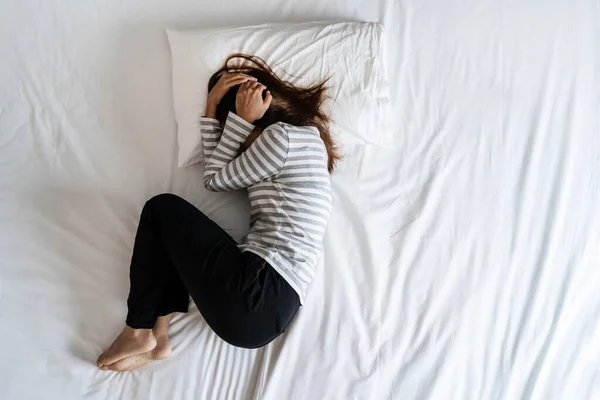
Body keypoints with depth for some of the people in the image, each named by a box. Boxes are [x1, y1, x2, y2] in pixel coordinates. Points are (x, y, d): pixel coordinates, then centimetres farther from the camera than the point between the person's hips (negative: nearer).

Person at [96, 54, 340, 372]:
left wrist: (241, 120, 6)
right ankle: (157, 334, 7)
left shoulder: (282, 134, -7)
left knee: (163, 208, 4)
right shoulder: (300, 132, 20)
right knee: (175, 216, 18)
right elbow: (220, 171, 20)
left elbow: (216, 180, 2)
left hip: (255, 301, -10)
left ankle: (139, 332, 10)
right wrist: (213, 108, 14)